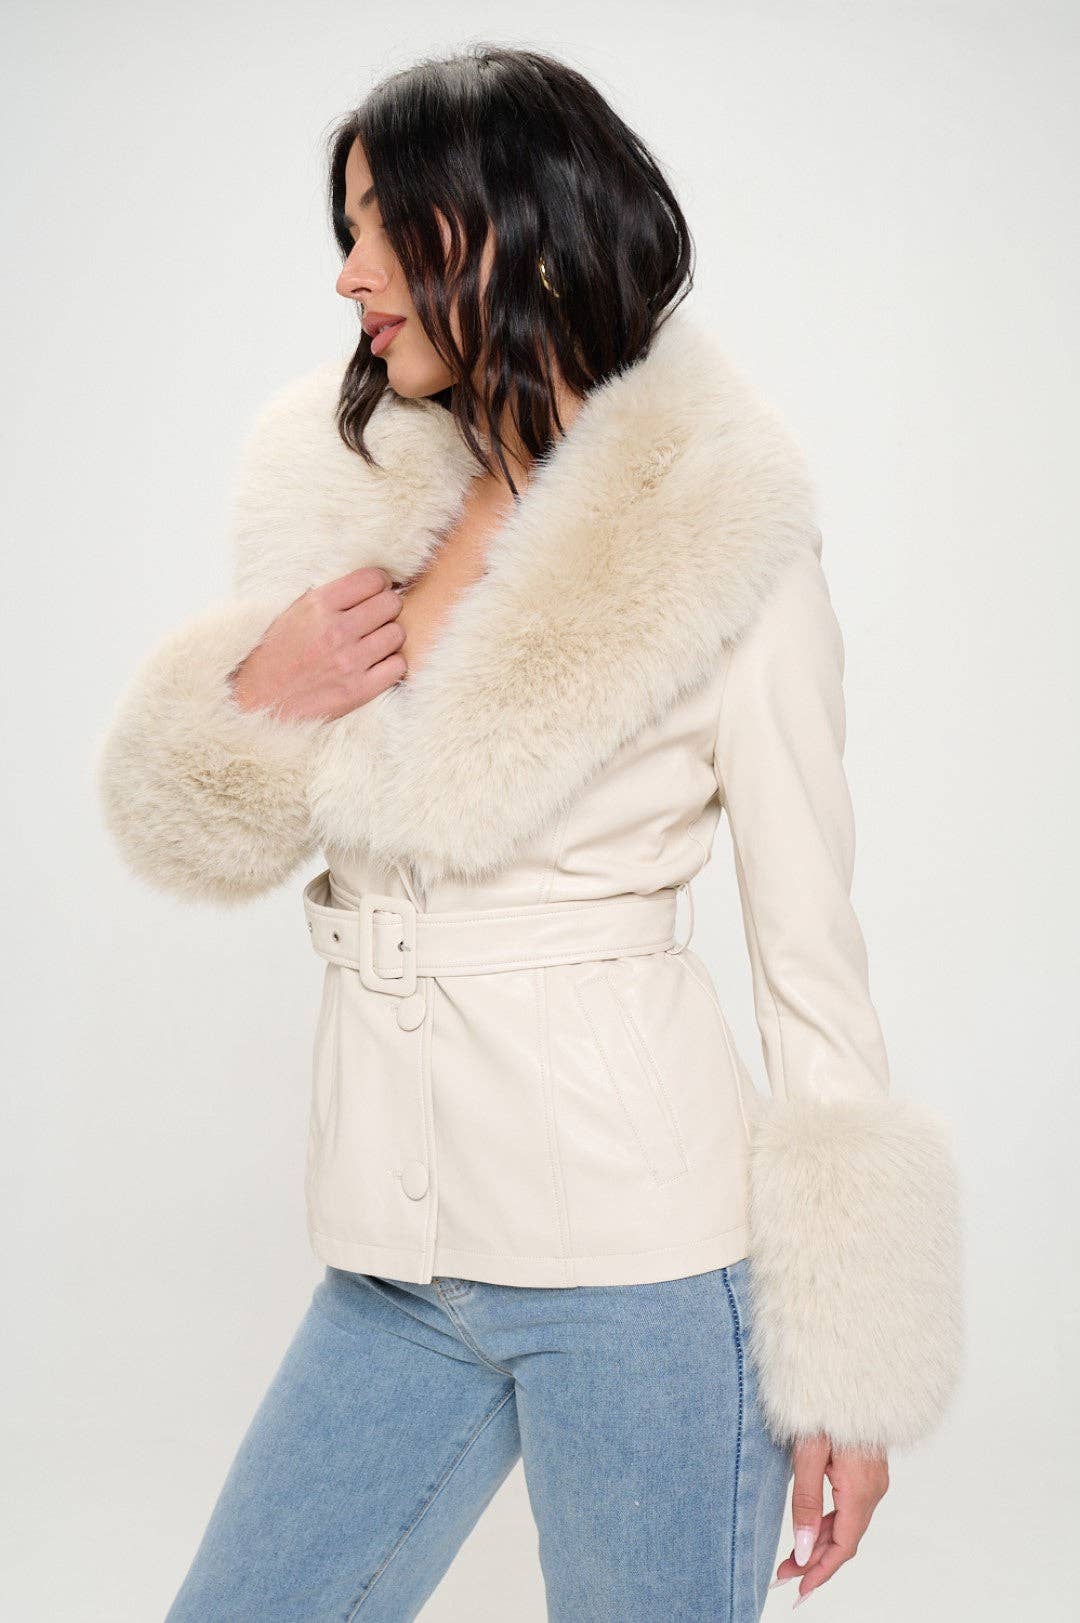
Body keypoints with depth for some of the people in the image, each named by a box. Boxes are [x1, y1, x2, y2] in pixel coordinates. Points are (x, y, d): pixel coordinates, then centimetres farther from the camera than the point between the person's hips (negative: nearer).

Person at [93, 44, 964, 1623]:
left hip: (636, 1253, -5)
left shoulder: (728, 545, -10)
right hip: (396, 1254, 6)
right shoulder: (347, 499, 5)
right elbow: (197, 833, 12)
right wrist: (252, 701, -11)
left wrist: (849, 1373, -5)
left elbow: (813, 954, -8)